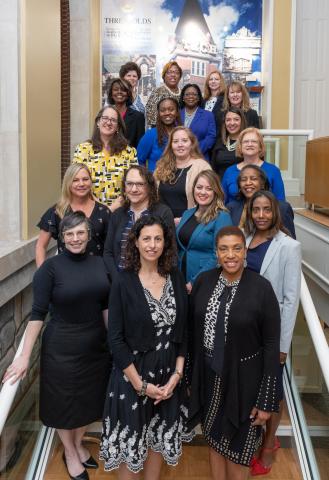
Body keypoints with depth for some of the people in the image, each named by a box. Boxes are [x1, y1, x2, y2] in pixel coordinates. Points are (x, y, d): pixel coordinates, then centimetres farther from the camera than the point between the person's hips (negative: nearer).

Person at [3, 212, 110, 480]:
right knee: (64, 401, 13)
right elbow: (38, 313, -14)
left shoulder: (99, 264, -1)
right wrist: (25, 356, -16)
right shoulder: (51, 267, -14)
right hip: (62, 347, -4)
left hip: (96, 346, 4)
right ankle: (70, 453, 37)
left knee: (88, 399, 19)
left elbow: (106, 306, 7)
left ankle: (79, 445, 44)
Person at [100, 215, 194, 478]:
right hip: (133, 373, -3)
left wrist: (177, 374, -6)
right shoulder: (124, 282, -13)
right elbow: (115, 338, -13)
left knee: (159, 437, 19)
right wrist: (140, 384, -13)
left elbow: (183, 330, 2)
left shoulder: (176, 278, -2)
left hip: (169, 374, 3)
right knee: (131, 440, 11)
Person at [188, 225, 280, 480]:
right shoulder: (203, 281, -4)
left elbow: (271, 345, -12)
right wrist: (189, 374, 5)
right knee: (214, 439, 20)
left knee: (237, 449, 11)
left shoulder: (261, 288, -15)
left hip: (243, 380, -3)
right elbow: (192, 330, 4)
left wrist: (266, 400, -11)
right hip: (208, 376, 4)